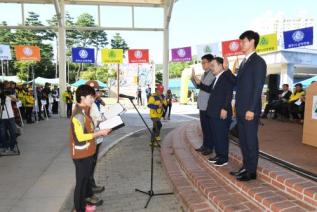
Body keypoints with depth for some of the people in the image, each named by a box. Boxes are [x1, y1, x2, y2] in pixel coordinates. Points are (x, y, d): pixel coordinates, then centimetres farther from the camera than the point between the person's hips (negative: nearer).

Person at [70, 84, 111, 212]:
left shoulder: (84, 111, 8)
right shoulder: (79, 114, -23)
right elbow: (80, 137, -25)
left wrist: (99, 132, 5)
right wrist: (99, 133, -21)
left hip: (87, 152, 9)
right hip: (81, 154, -9)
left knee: (86, 178, 23)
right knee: (81, 181, 5)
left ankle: (88, 199, 41)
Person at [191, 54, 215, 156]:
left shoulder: (214, 74, -12)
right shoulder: (204, 75, 15)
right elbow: (198, 86, 19)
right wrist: (193, 77, 9)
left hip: (209, 105, -8)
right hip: (202, 105, 9)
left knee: (209, 127, 1)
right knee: (204, 127, 15)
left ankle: (209, 147, 12)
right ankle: (205, 145, 26)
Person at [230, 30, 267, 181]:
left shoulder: (258, 62, -10)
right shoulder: (244, 62, 17)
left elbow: (258, 87, -16)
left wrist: (251, 109, -19)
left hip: (250, 110, -8)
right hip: (241, 109, 8)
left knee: (251, 140, 1)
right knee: (243, 140, 14)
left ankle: (251, 172, 13)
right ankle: (245, 167, 25)